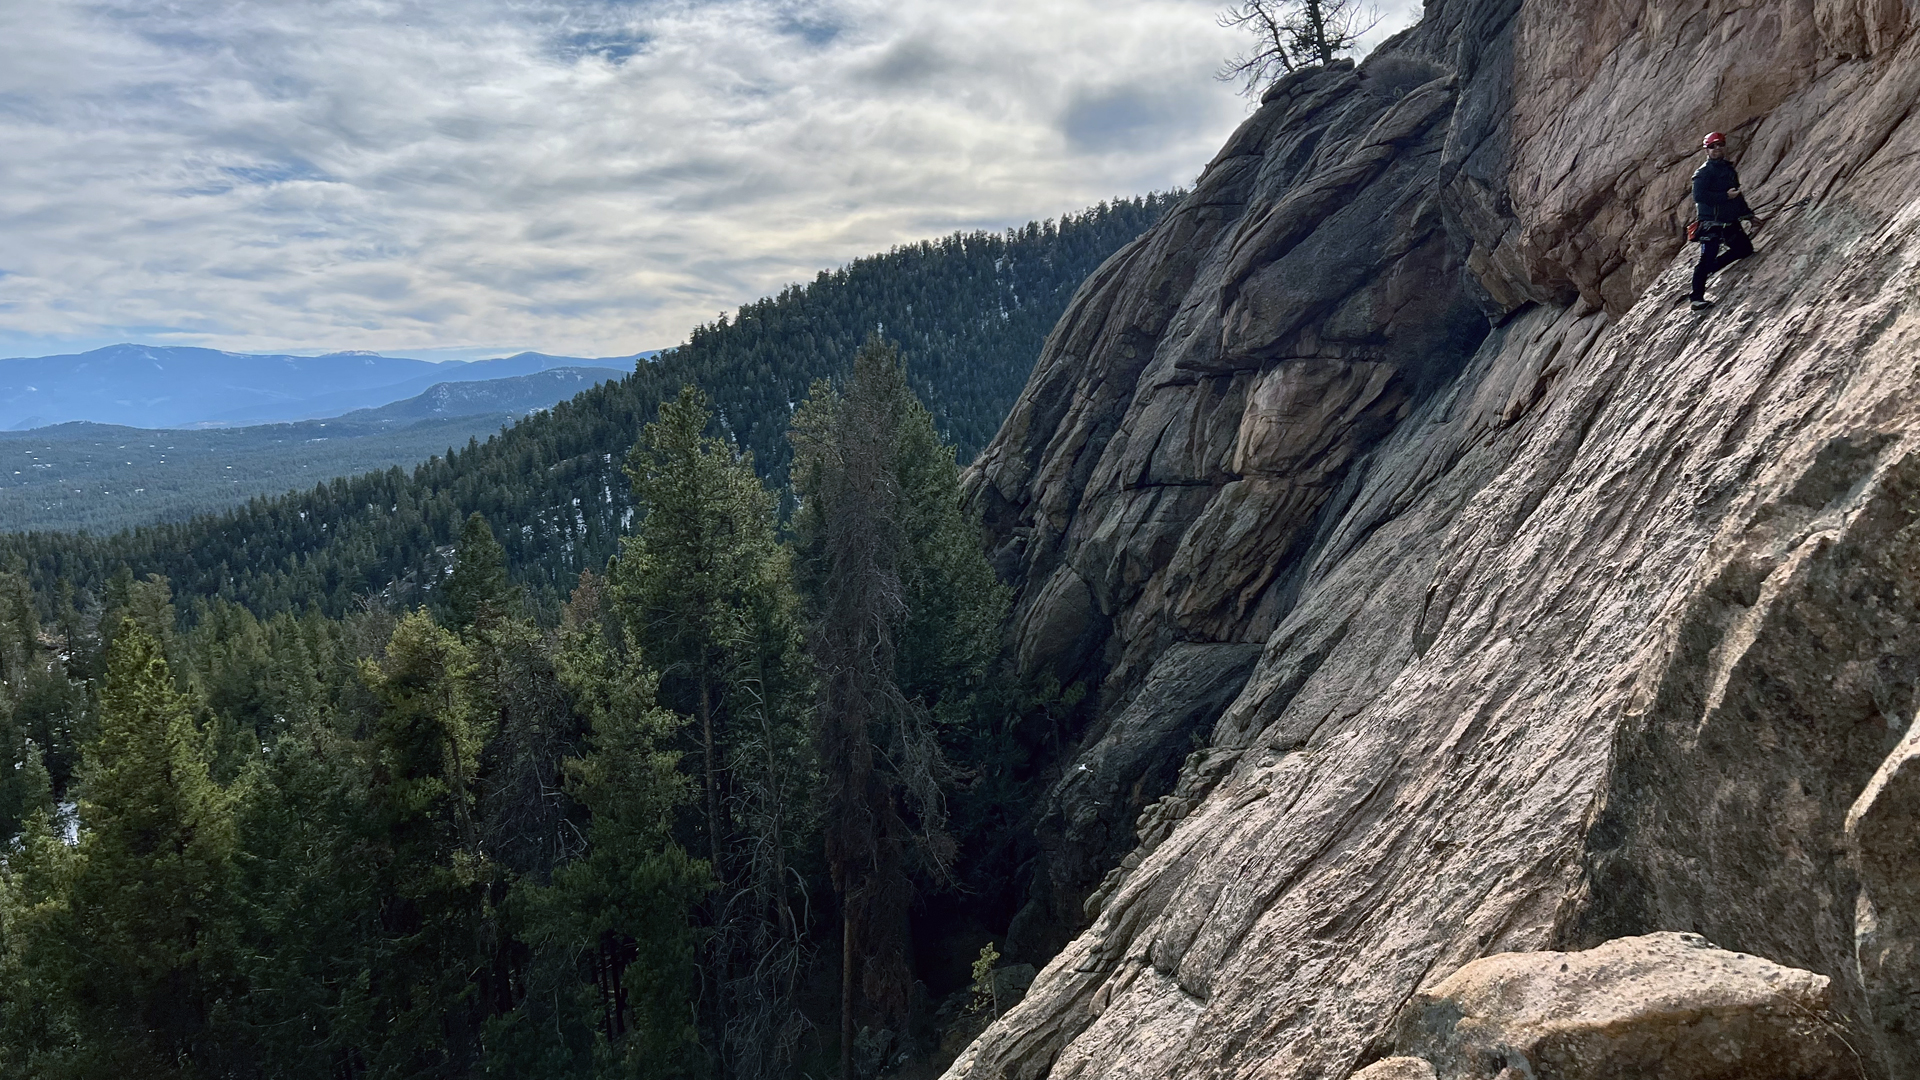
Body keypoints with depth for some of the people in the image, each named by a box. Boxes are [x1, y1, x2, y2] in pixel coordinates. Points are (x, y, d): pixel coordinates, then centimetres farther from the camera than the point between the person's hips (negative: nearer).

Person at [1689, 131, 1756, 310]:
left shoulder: (1728, 168, 16)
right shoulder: (1704, 172, -9)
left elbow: (1737, 193, 24)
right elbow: (1698, 195, -21)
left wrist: (1747, 213, 21)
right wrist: (1725, 196, -20)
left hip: (1730, 222, 8)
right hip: (1712, 223, -8)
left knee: (1745, 249, 12)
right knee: (1707, 258, -10)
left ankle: (1710, 268, 23)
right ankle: (1697, 298, -8)